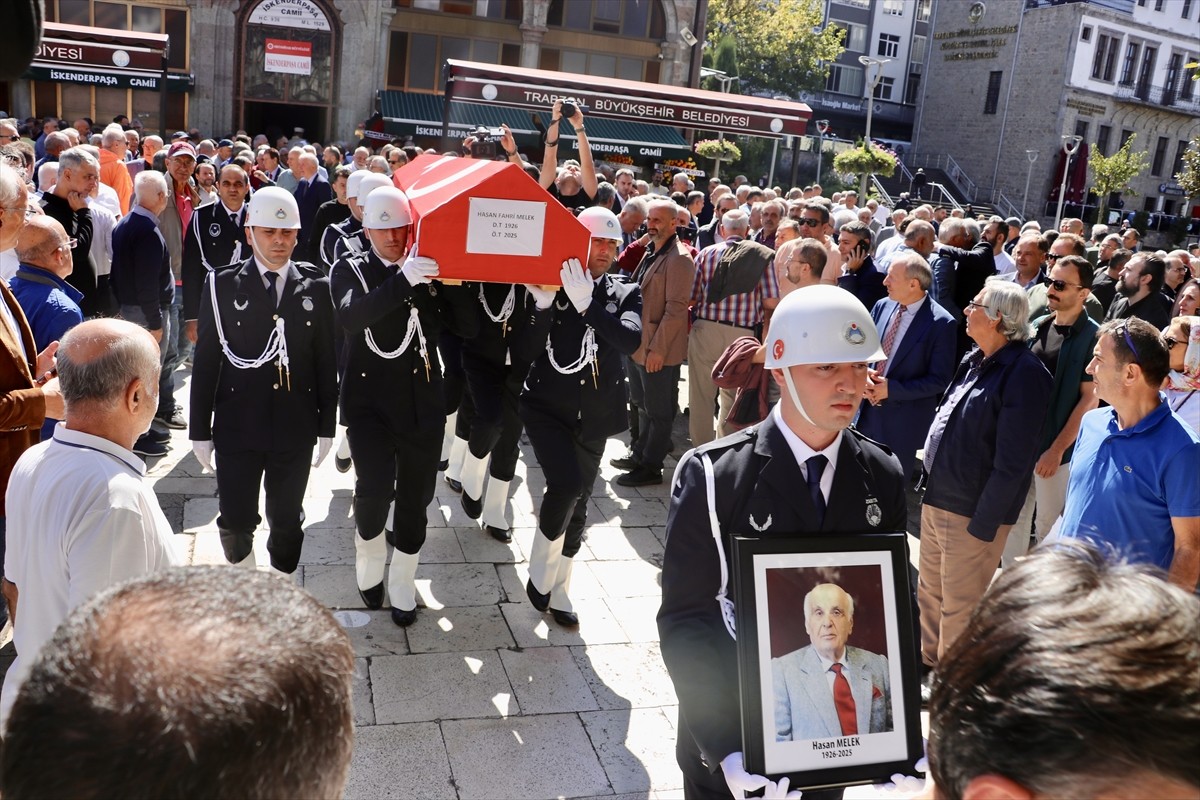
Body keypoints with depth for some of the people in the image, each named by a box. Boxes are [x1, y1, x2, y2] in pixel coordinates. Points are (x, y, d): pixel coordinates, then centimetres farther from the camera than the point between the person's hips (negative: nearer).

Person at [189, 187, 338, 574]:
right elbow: (205, 362, -1)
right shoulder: (222, 285, -3)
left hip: (296, 429, 1)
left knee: (287, 521, 12)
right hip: (237, 427, -1)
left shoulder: (316, 287, 0)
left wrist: (327, 425, 3)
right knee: (236, 522, 6)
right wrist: (200, 430, -1)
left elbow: (326, 361, 3)